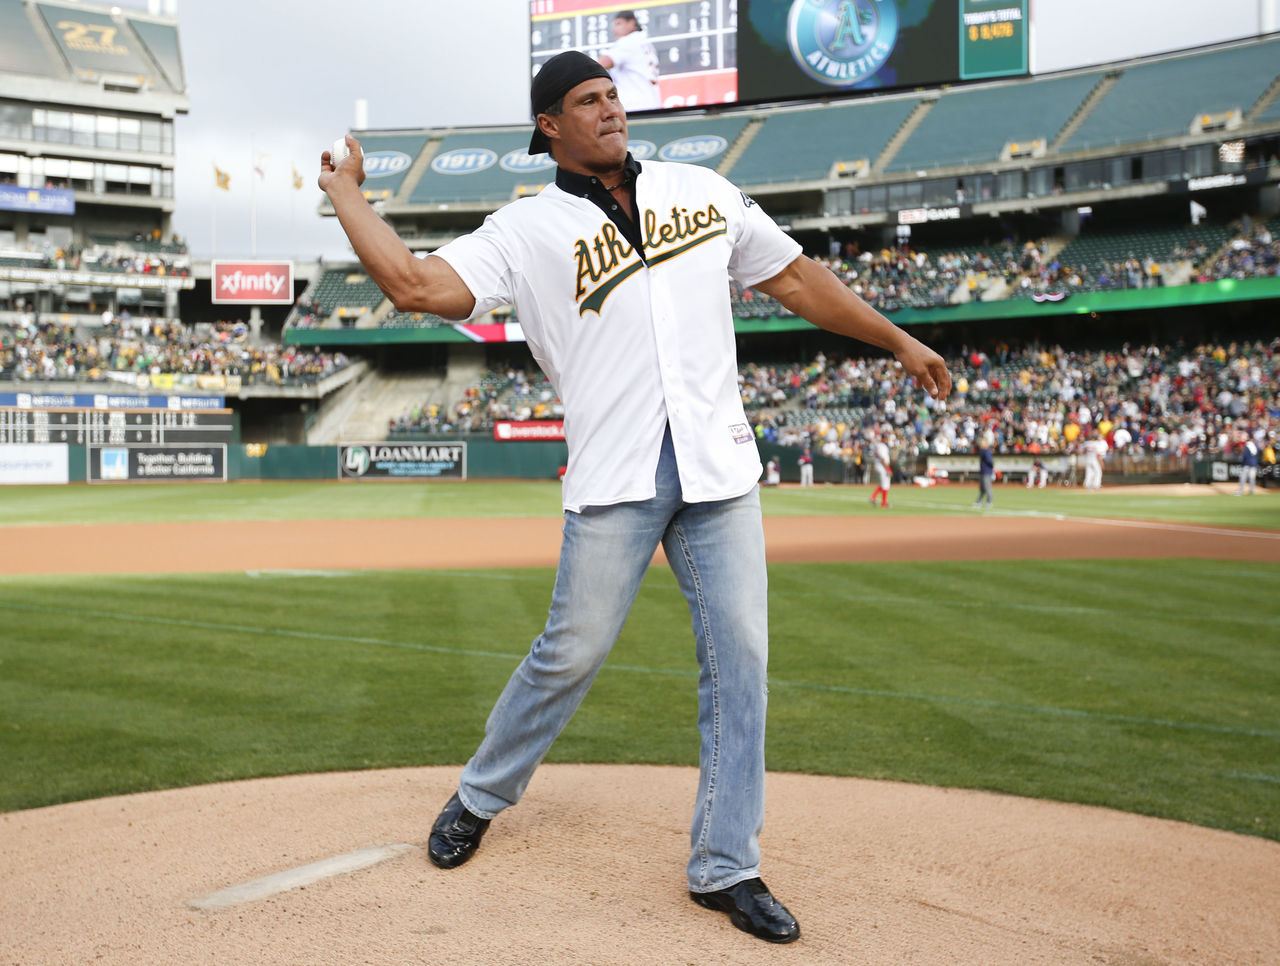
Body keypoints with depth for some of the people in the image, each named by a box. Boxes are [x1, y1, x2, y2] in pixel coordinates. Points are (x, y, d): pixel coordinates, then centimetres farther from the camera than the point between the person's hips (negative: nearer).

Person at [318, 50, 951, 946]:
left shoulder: (703, 191, 15)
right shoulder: (527, 228, 4)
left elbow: (794, 276, 19)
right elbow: (417, 284, -8)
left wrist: (898, 340, 21)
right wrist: (346, 195, 1)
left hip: (721, 468, 3)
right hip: (615, 480, -3)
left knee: (740, 658, 1)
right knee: (570, 654, 2)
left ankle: (726, 867, 12)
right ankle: (480, 798, 28)